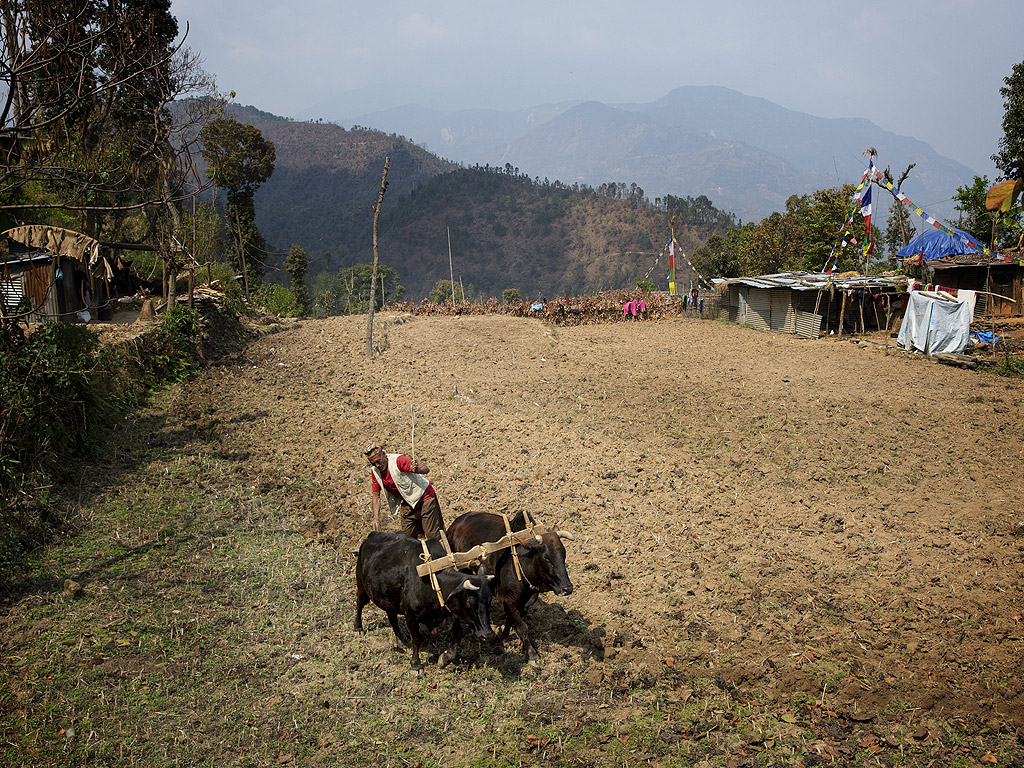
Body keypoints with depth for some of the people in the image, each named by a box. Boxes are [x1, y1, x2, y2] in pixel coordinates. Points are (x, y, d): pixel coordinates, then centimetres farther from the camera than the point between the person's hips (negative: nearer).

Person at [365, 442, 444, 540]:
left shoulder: (397, 460, -24)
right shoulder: (375, 471, -5)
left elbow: (426, 469, -28)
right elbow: (376, 496, 1)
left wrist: (417, 469, -52)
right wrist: (376, 518, -9)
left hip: (424, 497, -6)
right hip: (407, 504, 7)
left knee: (433, 536, -7)